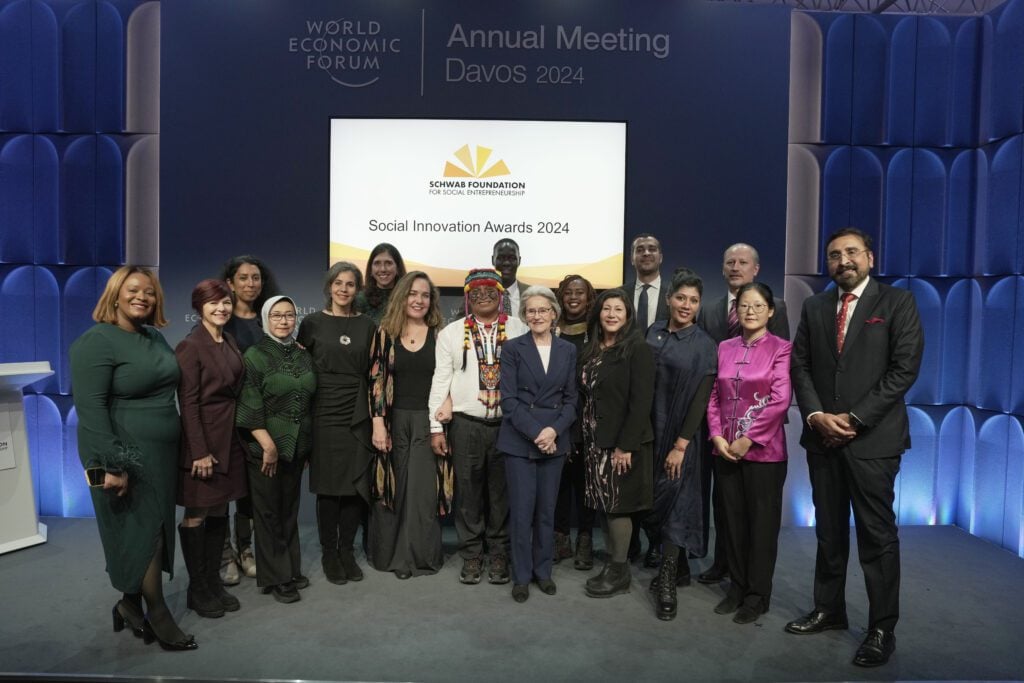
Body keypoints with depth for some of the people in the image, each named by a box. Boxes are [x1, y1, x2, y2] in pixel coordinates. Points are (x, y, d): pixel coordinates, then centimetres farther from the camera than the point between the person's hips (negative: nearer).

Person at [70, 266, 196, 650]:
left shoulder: (155, 337, 10)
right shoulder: (96, 342, -13)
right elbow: (90, 409, -20)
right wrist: (111, 465, -24)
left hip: (160, 452, 8)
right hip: (126, 455, -8)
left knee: (152, 530, 14)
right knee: (144, 530, 1)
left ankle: (131, 604, 31)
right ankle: (157, 613, 17)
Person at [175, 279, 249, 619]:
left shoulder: (229, 343, 10)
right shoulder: (190, 346, -12)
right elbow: (188, 402, -15)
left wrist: (234, 436, 9)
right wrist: (200, 451, -17)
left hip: (229, 438, 7)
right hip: (201, 438, -7)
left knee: (219, 512, 13)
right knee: (197, 515, 6)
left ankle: (213, 582, 26)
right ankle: (197, 589, 20)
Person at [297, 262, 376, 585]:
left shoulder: (366, 325, 7)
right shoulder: (312, 322, 1)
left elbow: (373, 373, 9)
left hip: (357, 416, 2)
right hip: (324, 415, -2)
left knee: (356, 486, 4)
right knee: (328, 488, 4)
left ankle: (347, 551, 22)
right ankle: (329, 553, 21)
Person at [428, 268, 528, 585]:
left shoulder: (518, 329, 3)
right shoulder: (451, 332, 4)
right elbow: (440, 380, 4)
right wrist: (436, 427, 0)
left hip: (507, 424, 0)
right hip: (465, 424, 0)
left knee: (502, 492, 10)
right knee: (469, 491, 9)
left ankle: (498, 554, 26)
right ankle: (471, 555, 25)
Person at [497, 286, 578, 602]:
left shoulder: (568, 350, 6)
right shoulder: (512, 348, -2)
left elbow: (571, 398, 5)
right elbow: (508, 399, -7)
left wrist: (554, 430, -11)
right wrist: (535, 433, -15)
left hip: (555, 440, 2)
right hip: (519, 440, -2)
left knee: (547, 509, 11)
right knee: (521, 510, 2)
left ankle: (543, 570, 27)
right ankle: (521, 575, 18)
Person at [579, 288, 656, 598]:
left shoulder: (638, 349, -10)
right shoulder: (591, 350, 11)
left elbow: (641, 401, -15)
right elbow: (585, 395, 11)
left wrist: (626, 445, -18)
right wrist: (581, 438, 5)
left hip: (623, 442, -6)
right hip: (595, 441, 6)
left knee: (618, 506, 2)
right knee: (605, 505, 12)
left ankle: (620, 572, 18)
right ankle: (611, 565, 26)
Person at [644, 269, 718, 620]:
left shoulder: (704, 346, -8)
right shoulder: (654, 332, 3)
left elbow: (700, 399, -11)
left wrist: (681, 445, -15)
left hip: (682, 435, -4)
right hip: (650, 429, 5)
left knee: (675, 500, -1)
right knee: (656, 498, 12)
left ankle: (667, 584, 8)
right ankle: (678, 567, 30)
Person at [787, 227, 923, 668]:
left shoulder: (897, 302, 0)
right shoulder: (814, 307, 12)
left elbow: (905, 368, -8)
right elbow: (799, 365, 8)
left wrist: (854, 419, -13)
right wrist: (816, 415, -7)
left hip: (873, 438, -4)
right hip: (822, 436, 4)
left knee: (877, 535, 2)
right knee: (829, 531, 13)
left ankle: (883, 629, 15)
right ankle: (828, 610, 26)